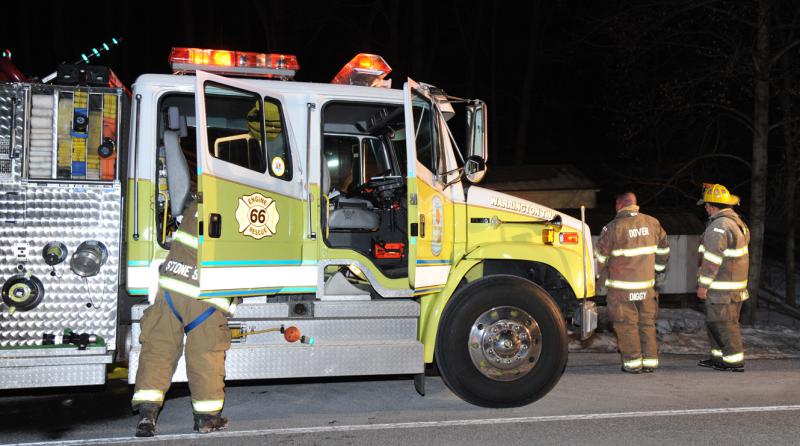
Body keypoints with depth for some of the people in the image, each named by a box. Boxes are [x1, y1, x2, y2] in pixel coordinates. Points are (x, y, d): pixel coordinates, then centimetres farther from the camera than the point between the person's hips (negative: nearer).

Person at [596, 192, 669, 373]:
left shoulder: (613, 228, -11)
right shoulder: (652, 223, 3)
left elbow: (601, 257, -5)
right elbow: (663, 249, 14)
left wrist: (599, 277, 12)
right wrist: (659, 270, 28)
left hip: (622, 287, -4)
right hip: (647, 285, 4)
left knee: (627, 324, 4)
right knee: (647, 322, 13)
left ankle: (633, 363, 7)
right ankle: (650, 361, 17)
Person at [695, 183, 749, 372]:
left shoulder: (718, 227, -20)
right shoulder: (737, 221, 12)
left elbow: (712, 260, -21)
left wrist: (703, 285, -15)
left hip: (721, 288, -10)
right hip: (736, 283, 10)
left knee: (723, 323, -2)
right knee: (714, 321, 17)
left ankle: (735, 362, 3)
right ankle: (719, 357, 24)